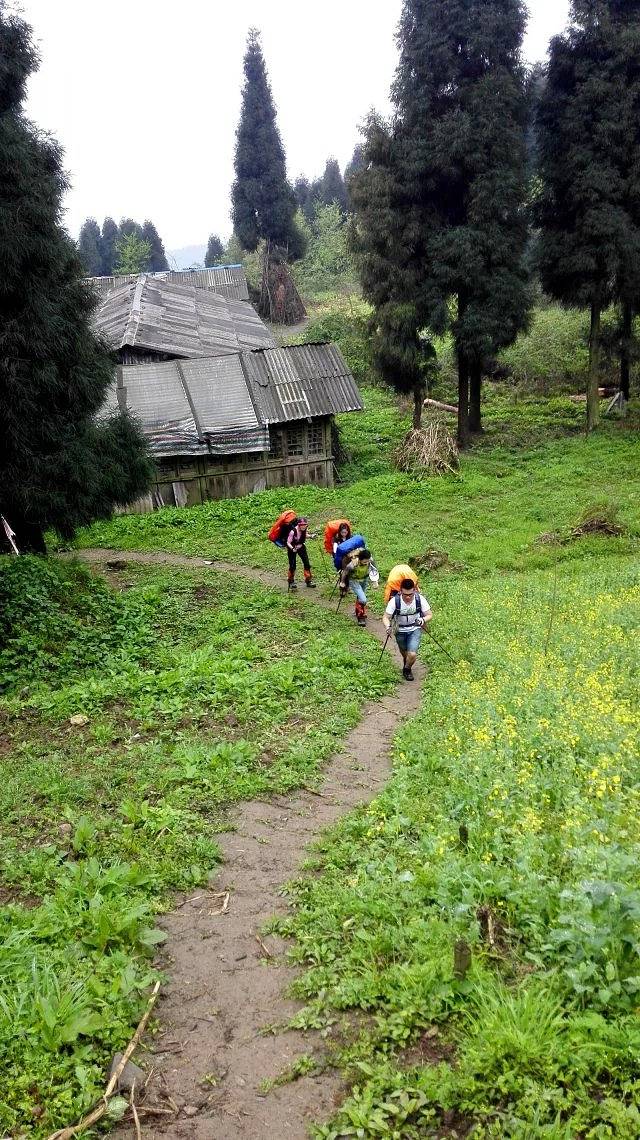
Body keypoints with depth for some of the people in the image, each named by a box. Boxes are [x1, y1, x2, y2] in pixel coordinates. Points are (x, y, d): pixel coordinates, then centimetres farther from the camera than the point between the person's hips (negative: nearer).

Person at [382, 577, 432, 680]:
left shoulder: (420, 599, -23)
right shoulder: (395, 601, -26)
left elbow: (429, 615, -12)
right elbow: (385, 617, -19)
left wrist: (423, 620, -34)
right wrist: (388, 627, -40)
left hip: (415, 629, -1)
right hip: (400, 630, 1)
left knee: (412, 654, -16)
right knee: (404, 653, 22)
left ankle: (407, 669, 17)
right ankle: (406, 662, 60)